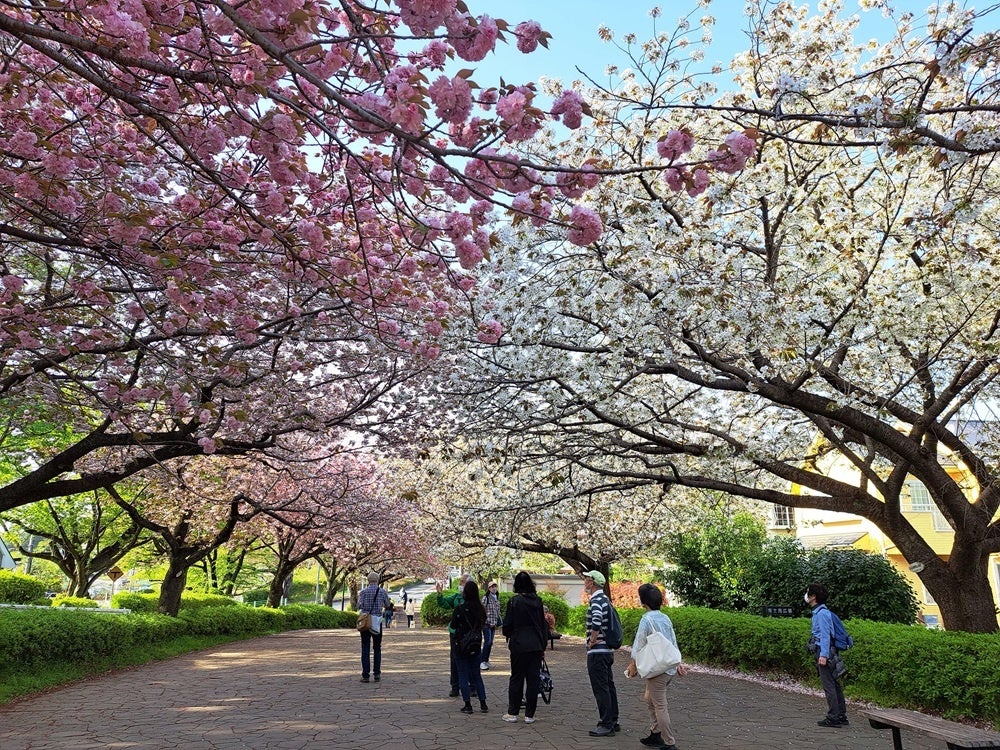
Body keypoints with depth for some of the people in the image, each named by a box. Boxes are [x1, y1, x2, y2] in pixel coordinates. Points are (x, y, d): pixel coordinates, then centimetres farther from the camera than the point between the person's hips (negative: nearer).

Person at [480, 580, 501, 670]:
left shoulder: (497, 599, 14)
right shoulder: (485, 598, -7)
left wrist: (496, 622, 10)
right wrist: (489, 622, -12)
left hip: (493, 624, 7)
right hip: (486, 623, -7)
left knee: (491, 643, 7)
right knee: (487, 642, -15)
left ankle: (486, 660, 14)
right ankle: (482, 662, -13)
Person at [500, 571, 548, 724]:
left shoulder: (514, 601, -9)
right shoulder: (538, 601, 2)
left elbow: (507, 624, -7)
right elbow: (543, 624, 7)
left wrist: (508, 636, 15)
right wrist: (543, 645, 14)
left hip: (519, 645, -3)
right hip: (536, 645, 3)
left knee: (516, 678, 7)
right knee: (533, 679, 6)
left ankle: (512, 713, 13)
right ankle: (529, 715, 9)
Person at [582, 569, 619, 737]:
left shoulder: (596, 601, -18)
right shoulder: (605, 599, 13)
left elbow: (596, 624, -32)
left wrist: (592, 641, -18)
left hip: (597, 651, -10)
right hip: (608, 650, 10)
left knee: (601, 688, -4)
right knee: (609, 686, 15)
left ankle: (606, 725, 0)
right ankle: (613, 721, 23)